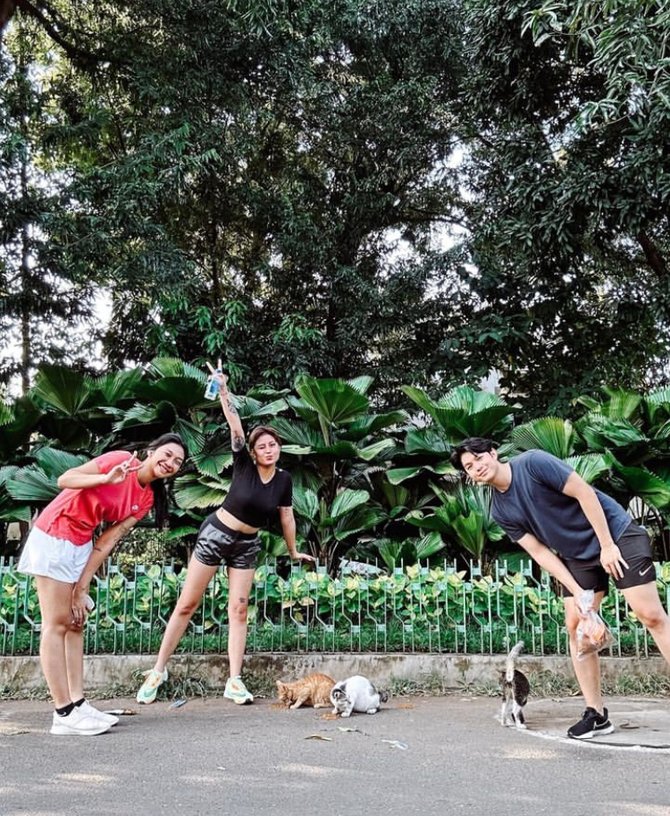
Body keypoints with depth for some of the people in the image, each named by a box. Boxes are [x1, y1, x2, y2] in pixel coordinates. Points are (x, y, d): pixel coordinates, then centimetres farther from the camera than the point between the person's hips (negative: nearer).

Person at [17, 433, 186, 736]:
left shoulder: (146, 499, 3)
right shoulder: (121, 459, -16)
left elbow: (108, 541, 1)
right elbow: (64, 479, -20)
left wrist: (82, 588, -4)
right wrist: (107, 479, -36)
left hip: (81, 544, 8)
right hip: (53, 537, -8)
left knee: (75, 624, 8)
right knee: (57, 623, -6)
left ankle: (78, 704, 13)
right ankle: (64, 714, -4)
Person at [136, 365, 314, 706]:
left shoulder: (284, 480, -3)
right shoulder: (243, 465, -12)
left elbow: (286, 518, 7)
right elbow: (235, 426, -25)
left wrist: (293, 551, 15)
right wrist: (223, 390, -34)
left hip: (247, 546, 3)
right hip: (215, 534, -3)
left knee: (239, 609, -1)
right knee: (187, 604, 0)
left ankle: (234, 681, 2)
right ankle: (158, 670, 10)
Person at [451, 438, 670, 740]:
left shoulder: (533, 462, -19)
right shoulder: (500, 511, -2)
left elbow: (584, 492, -18)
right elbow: (540, 552, -3)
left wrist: (607, 545, -18)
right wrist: (576, 591, -11)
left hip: (616, 534, -6)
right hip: (577, 557, 6)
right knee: (575, 625, -2)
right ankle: (596, 714, 5)